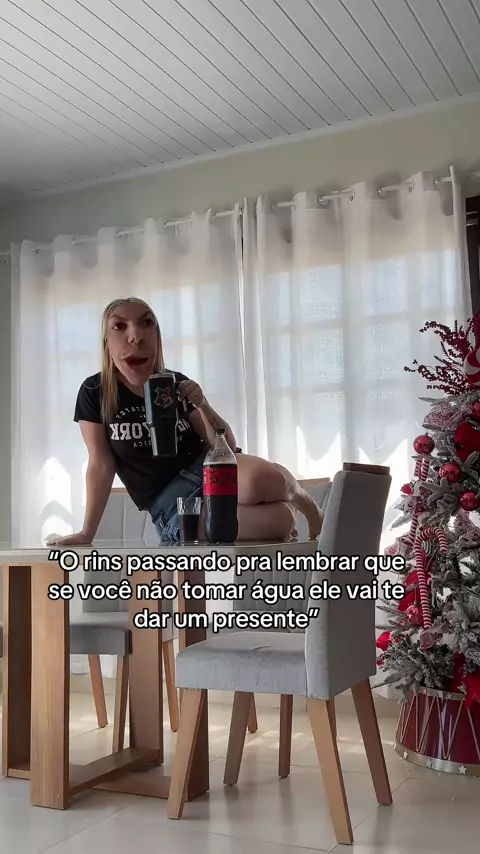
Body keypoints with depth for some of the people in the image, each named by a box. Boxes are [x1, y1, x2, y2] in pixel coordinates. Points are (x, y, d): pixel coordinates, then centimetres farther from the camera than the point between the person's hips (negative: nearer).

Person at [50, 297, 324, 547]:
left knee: (261, 481, -38)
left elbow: (227, 446, 2)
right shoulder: (94, 393, -4)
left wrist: (202, 406, -16)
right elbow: (101, 465, 1)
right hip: (171, 507, -3)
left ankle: (300, 495, -2)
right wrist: (86, 534, 0)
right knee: (279, 519, -33)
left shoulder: (177, 384, 1)